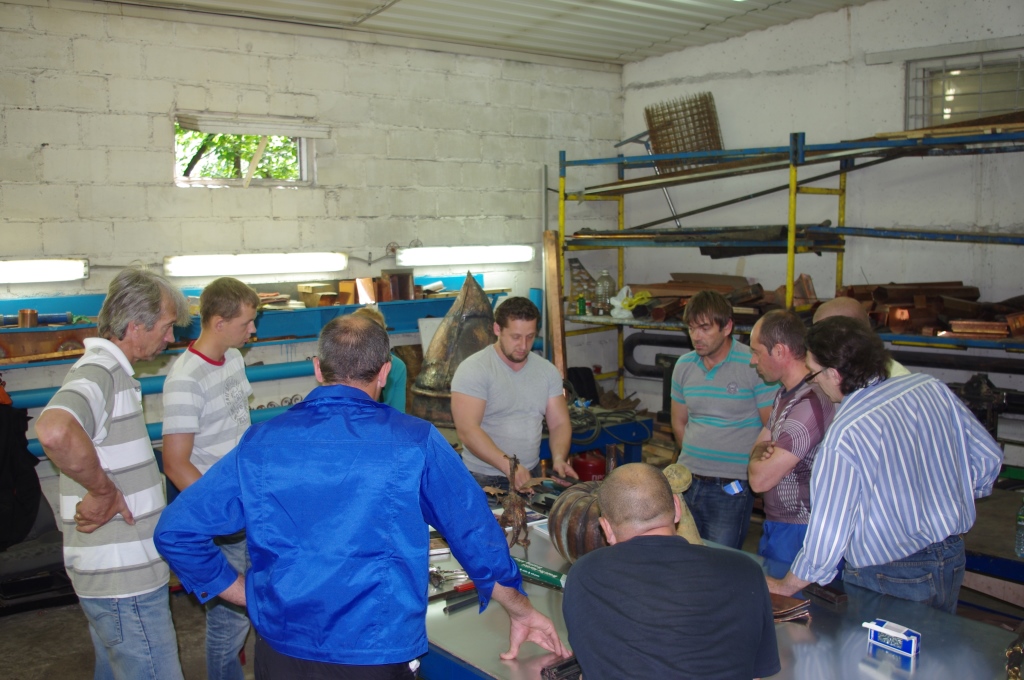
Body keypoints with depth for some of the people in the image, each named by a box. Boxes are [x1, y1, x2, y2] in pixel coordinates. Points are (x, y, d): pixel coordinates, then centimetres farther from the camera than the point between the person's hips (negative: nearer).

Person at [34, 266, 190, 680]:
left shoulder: (109, 370, 13)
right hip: (125, 578, -10)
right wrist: (103, 490, -27)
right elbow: (54, 432, -41)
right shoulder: (97, 372, -20)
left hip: (113, 569, 10)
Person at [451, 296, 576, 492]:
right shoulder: (473, 370, -10)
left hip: (531, 474, 4)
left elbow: (559, 423, 8)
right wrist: (509, 465, -28)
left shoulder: (548, 371, 7)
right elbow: (467, 430, -18)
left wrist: (559, 459, -11)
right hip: (483, 480, -4)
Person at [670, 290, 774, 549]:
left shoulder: (754, 365, -10)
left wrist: (749, 468, -8)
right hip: (687, 480, 5)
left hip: (731, 488, -5)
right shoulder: (683, 366, 6)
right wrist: (695, 458, 9)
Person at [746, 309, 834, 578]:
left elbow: (760, 479, -25)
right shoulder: (785, 394, 8)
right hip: (777, 527, 9)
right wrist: (765, 453, -9)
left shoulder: (810, 403, -25)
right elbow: (759, 445, 14)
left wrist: (759, 456, -3)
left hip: (799, 535, -9)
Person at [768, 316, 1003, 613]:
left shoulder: (843, 435, -25)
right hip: (953, 560, 7)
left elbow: (827, 533, -21)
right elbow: (989, 457, 5)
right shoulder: (931, 387, -7)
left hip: (891, 580, -7)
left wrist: (786, 586, -6)